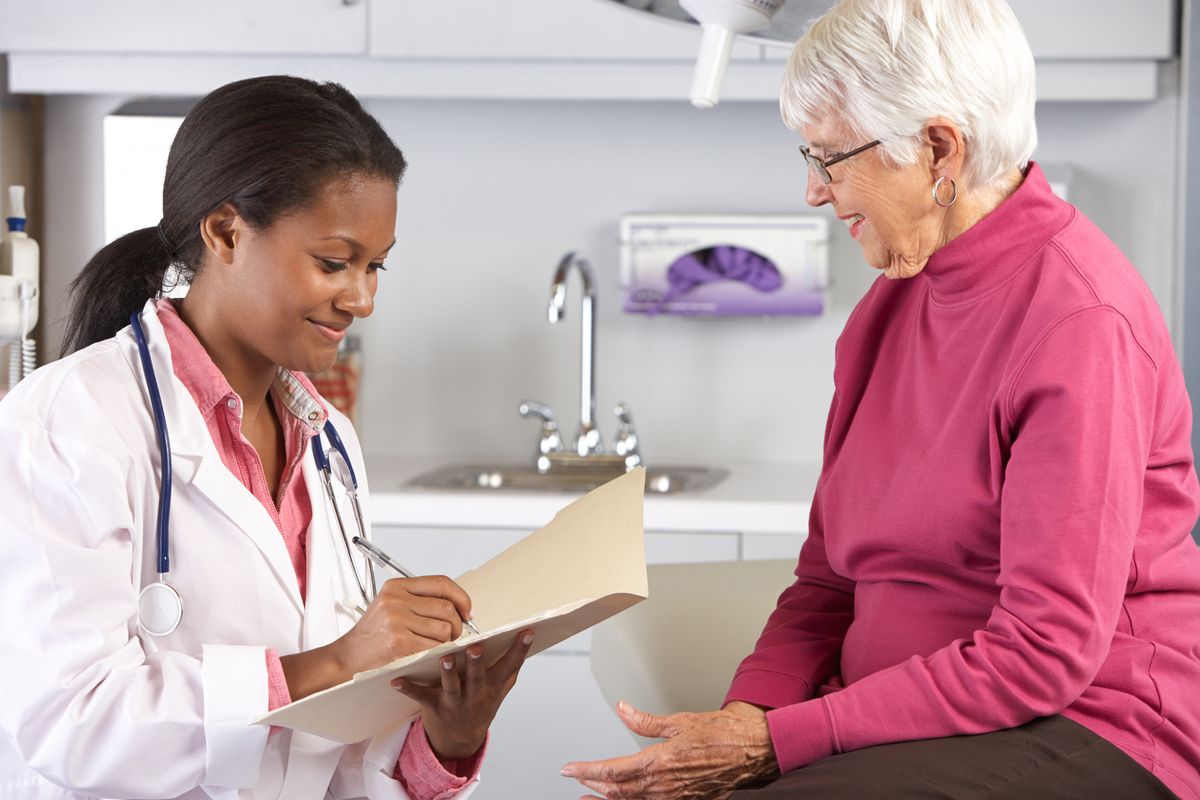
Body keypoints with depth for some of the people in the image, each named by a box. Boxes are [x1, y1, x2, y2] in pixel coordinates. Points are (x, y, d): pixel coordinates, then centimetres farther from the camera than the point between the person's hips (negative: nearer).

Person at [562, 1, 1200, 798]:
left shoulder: (1080, 320, -15)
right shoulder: (891, 305, 11)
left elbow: (1045, 650, -19)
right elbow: (830, 577, 14)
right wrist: (748, 714, -7)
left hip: (1087, 736, -7)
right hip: (902, 722, 7)